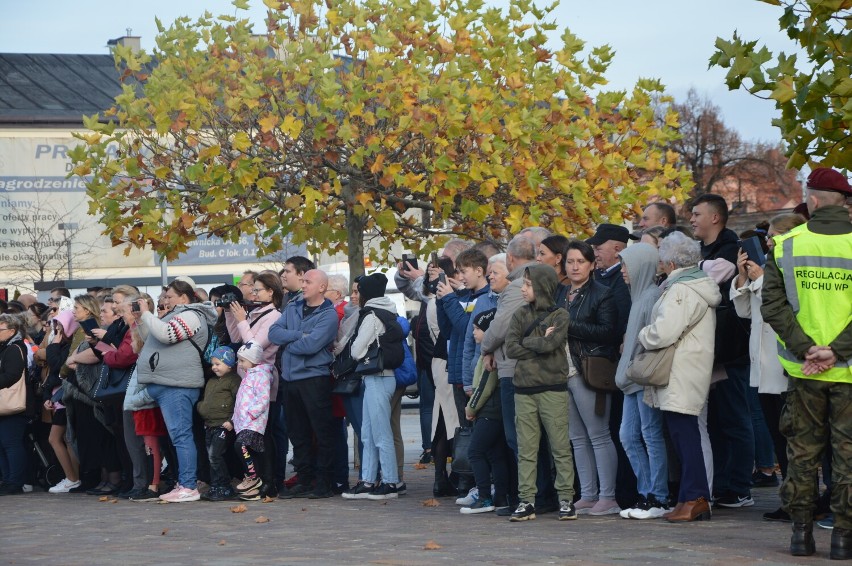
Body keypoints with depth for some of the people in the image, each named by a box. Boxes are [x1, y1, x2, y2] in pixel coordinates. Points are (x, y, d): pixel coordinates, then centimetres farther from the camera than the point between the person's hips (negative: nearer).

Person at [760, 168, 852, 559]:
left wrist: (805, 348, -8)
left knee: (802, 451, 12)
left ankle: (801, 530, 13)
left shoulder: (786, 246, -1)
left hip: (803, 370, 2)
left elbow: (772, 304, -6)